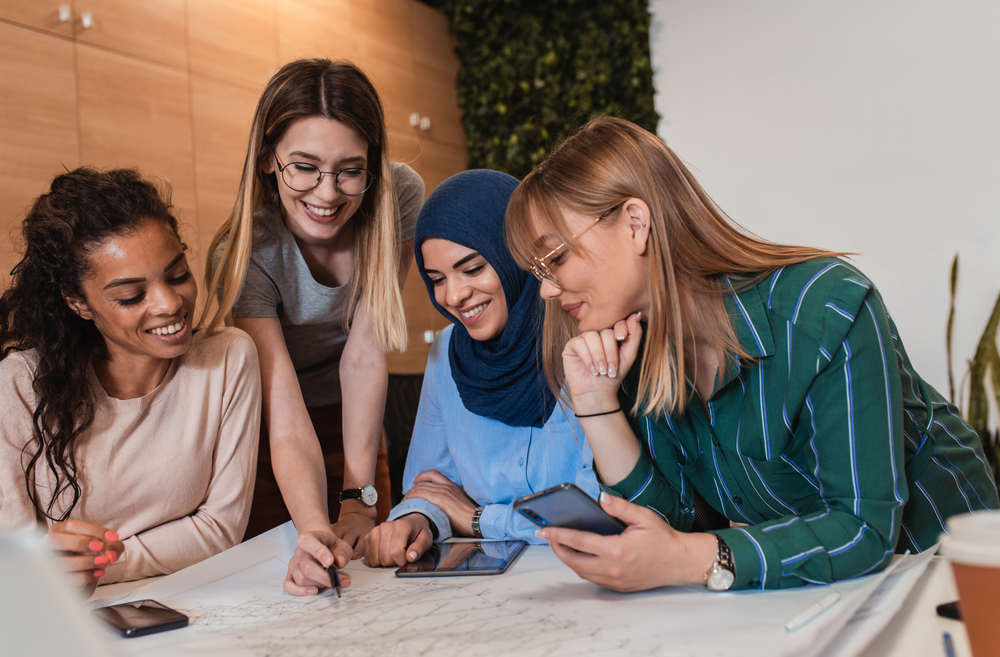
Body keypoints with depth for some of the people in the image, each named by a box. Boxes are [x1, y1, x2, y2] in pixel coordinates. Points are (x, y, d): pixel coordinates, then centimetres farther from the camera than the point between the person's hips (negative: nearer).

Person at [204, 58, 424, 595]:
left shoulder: (399, 197, -25)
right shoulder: (246, 254, -31)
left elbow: (365, 356, -25)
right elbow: (288, 429, -38)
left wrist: (359, 500, -30)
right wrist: (316, 530, -56)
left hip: (354, 427, 3)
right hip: (262, 434, -2)